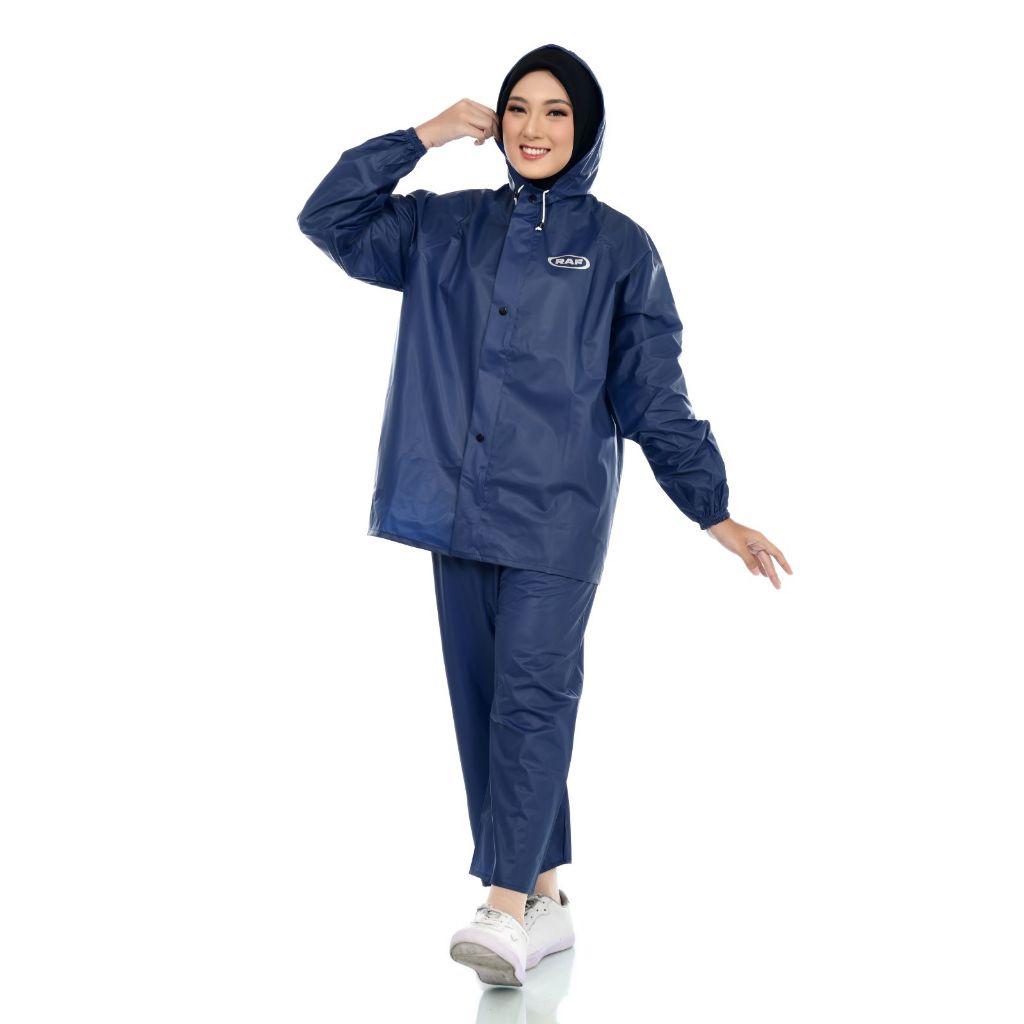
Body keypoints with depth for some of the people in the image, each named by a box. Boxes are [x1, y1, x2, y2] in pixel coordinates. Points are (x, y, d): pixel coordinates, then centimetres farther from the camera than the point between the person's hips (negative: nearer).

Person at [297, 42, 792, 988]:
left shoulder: (620, 249, 5)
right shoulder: (446, 228, 13)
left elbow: (656, 396, 5)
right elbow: (329, 217, 11)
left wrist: (715, 512, 0)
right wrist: (424, 137, 3)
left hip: (556, 512, -4)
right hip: (458, 507, 4)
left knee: (532, 696, -13)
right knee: (480, 702, 5)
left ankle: (505, 912, -18)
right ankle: (546, 901, 15)